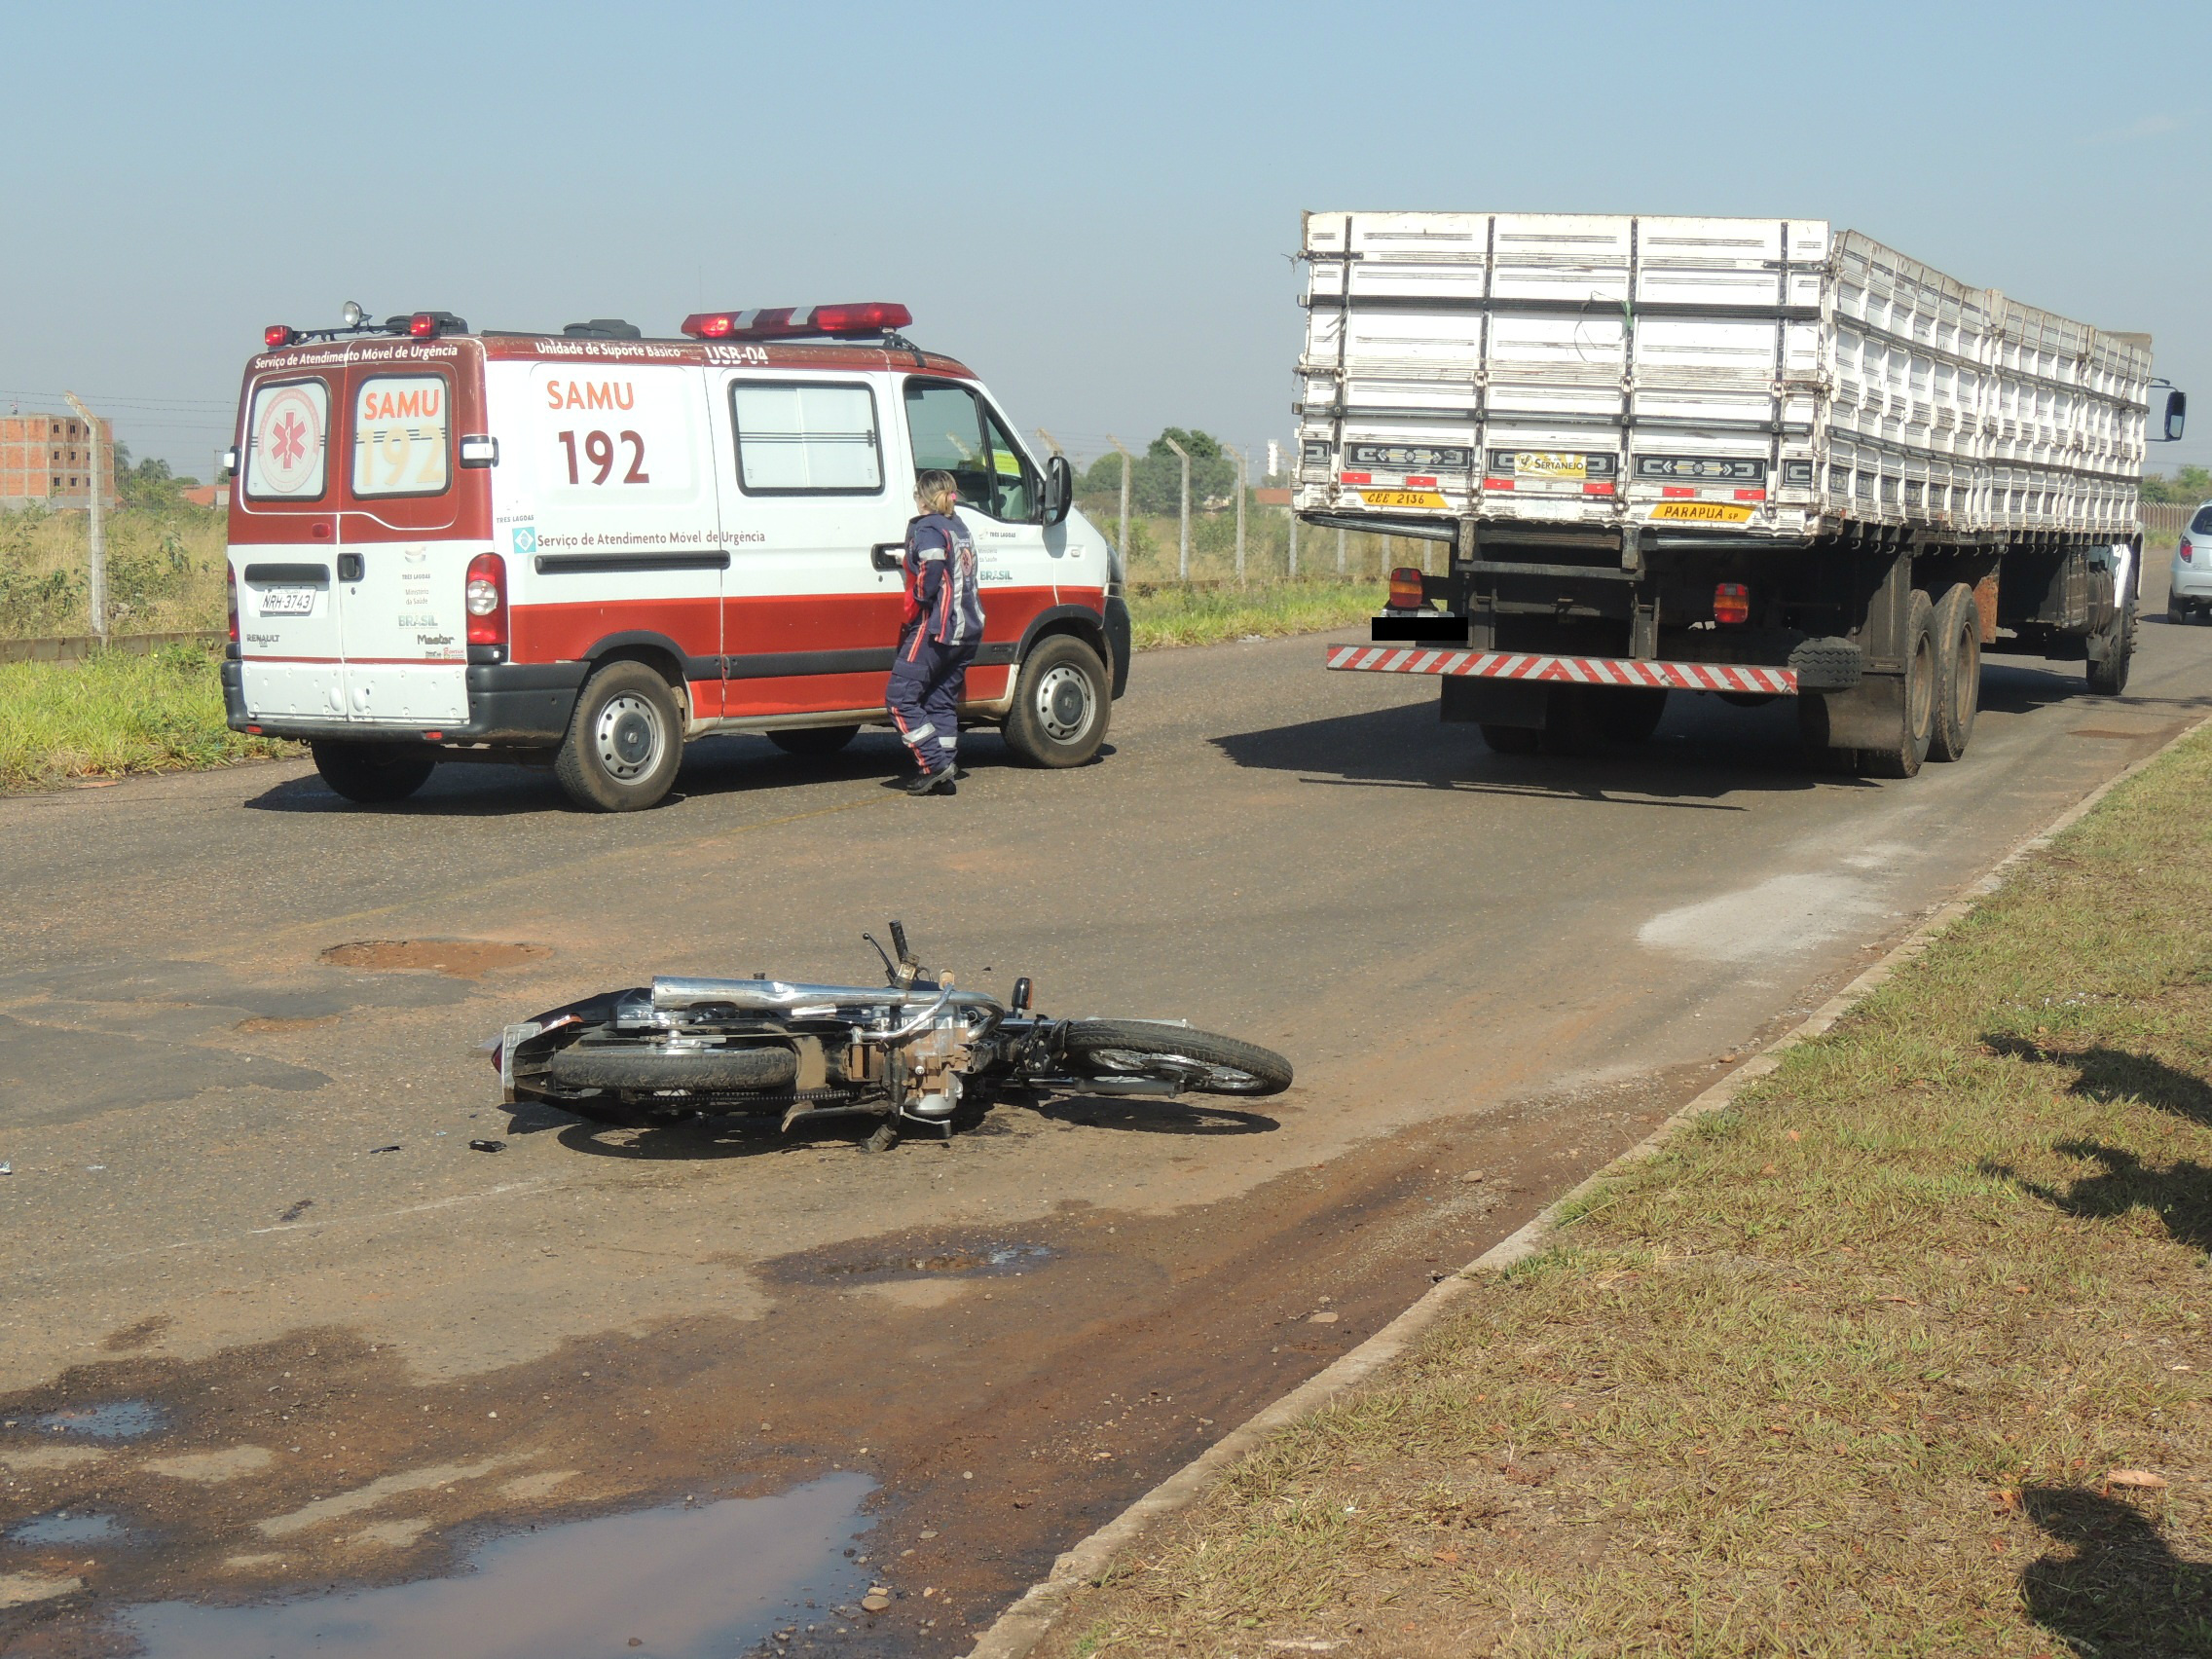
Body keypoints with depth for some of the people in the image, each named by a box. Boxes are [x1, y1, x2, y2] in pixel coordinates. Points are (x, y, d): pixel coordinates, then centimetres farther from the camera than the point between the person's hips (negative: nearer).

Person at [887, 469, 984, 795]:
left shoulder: (927, 528, -8)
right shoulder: (959, 528, 18)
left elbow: (931, 573, -21)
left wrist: (913, 615, -10)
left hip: (935, 626, -9)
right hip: (967, 629, 9)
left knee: (900, 697, -5)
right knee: (943, 701, 12)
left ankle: (934, 763, -11)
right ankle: (945, 773, 8)